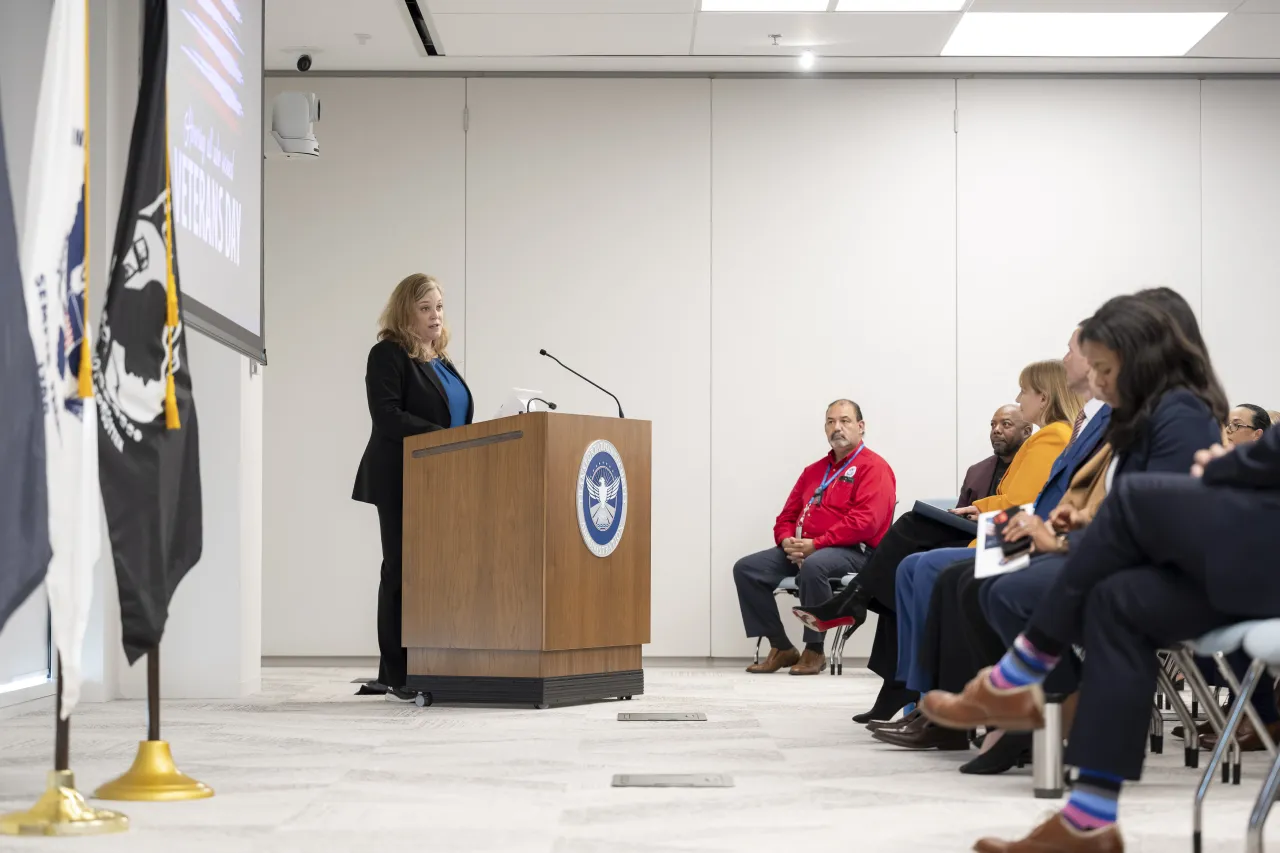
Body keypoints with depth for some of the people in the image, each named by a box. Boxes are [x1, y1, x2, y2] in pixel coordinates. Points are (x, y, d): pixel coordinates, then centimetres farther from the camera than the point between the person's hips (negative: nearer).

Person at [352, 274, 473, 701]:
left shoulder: (442, 361, 20)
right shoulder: (388, 355, -3)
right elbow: (386, 416, -16)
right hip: (401, 481, -7)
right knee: (402, 570, -4)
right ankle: (397, 677, -1)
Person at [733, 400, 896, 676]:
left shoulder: (873, 467, -2)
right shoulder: (814, 470, 22)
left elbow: (865, 522, -17)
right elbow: (787, 515, 23)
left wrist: (815, 544, -20)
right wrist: (787, 540, -3)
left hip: (853, 551, -8)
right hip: (802, 550, 8)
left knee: (813, 566, -40)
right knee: (746, 568, -9)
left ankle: (814, 651, -23)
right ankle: (781, 648, -6)